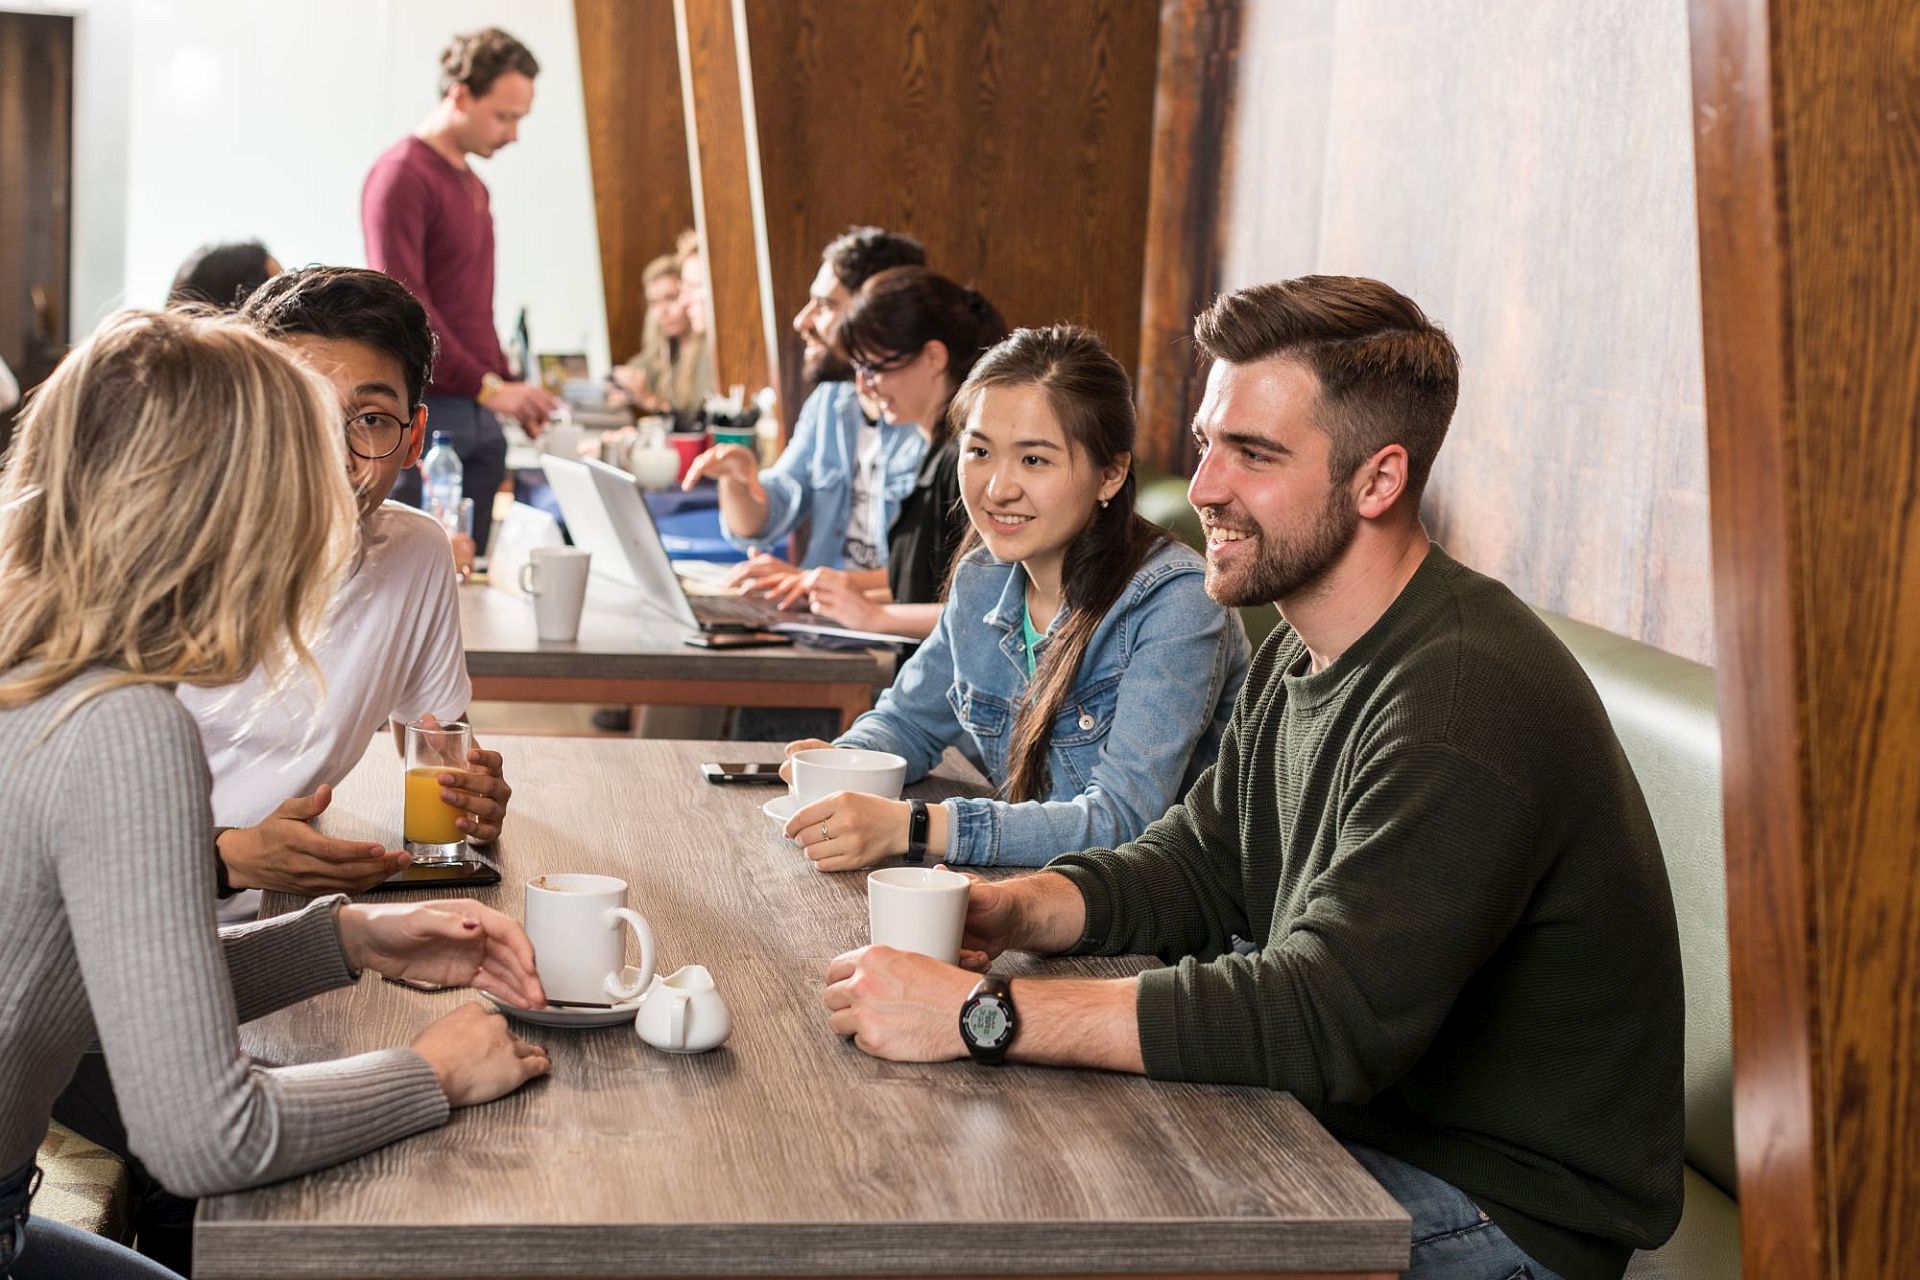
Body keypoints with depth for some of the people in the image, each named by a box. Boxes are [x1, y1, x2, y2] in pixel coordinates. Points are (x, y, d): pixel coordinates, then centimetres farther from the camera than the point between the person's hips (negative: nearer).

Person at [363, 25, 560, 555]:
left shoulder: (472, 185, 18)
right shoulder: (401, 175, -9)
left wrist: (507, 386, 15)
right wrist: (487, 386, -19)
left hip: (477, 414, 9)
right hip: (426, 411, -8)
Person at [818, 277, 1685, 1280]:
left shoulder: (1466, 706, -28)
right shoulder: (1299, 658, 6)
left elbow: (1328, 1020, -34)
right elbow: (1196, 866, 13)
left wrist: (984, 1014, -33)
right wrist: (1015, 908, -8)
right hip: (1348, 1123, 9)